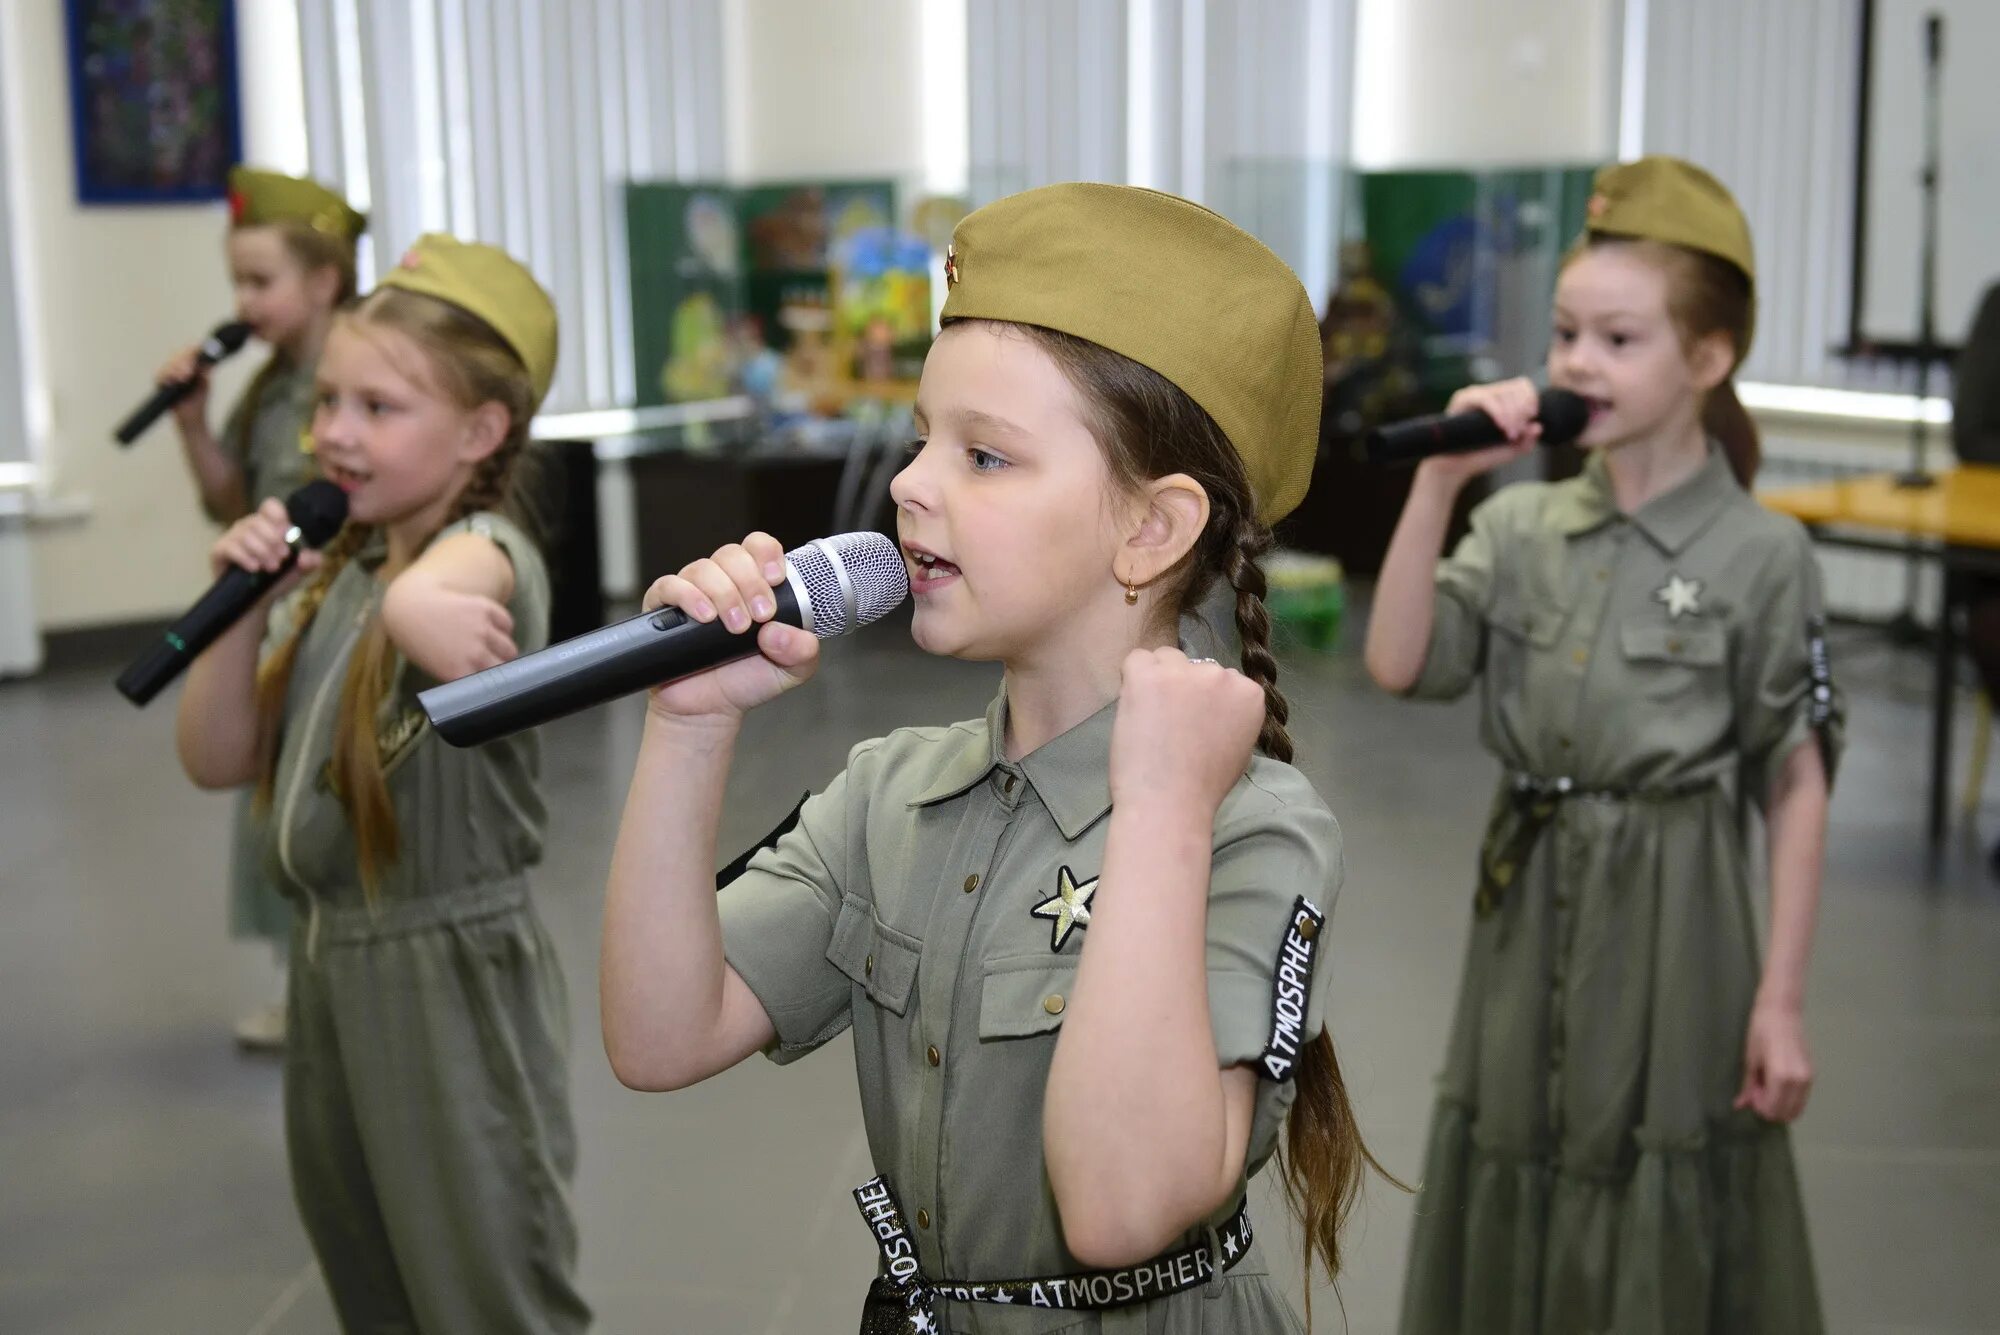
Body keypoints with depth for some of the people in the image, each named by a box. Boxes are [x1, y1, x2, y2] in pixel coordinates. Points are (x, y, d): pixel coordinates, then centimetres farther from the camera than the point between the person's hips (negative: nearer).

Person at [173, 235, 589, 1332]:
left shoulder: (488, 551, -17)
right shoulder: (340, 575, 10)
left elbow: (421, 598, -44)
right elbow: (217, 759, 6)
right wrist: (245, 604, -4)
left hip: (453, 974, -8)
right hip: (332, 964, 8)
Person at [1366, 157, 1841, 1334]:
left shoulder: (1761, 554, -10)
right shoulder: (1521, 523, 0)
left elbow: (1797, 788, -7)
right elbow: (1400, 666, -9)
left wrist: (1782, 999, -8)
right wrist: (1438, 484, -14)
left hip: (1672, 922, -4)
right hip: (1529, 908, 4)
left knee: (1662, 1225, 6)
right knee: (1515, 1204, 15)